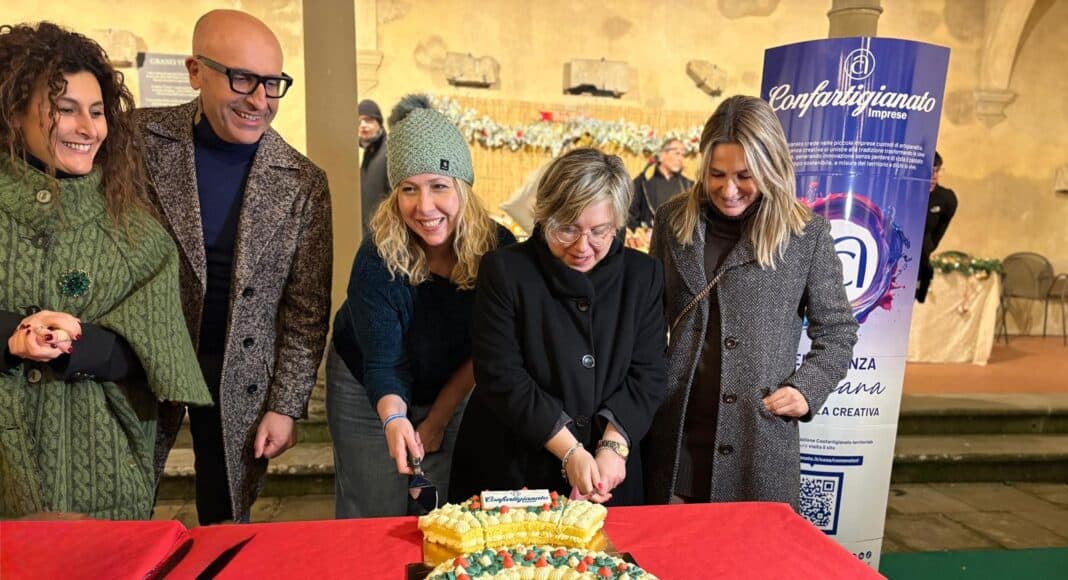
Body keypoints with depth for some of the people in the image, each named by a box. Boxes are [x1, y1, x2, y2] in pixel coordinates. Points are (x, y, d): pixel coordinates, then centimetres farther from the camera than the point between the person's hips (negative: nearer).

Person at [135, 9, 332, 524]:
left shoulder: (303, 183, -8)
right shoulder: (139, 139, -9)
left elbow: (307, 309, -4)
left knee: (227, 521, 14)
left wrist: (286, 406, -4)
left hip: (241, 375, 0)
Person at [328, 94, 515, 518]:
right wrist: (393, 420, -45)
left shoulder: (499, 248, -22)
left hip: (451, 392, 3)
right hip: (369, 394, -2)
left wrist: (437, 419, -9)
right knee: (374, 517, 7)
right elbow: (382, 363, -25)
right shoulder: (379, 257, -28)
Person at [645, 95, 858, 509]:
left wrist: (807, 388, -9)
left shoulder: (808, 234, -3)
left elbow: (836, 331, 6)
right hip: (675, 434, 2)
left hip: (762, 438, -1)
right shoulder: (674, 219, 3)